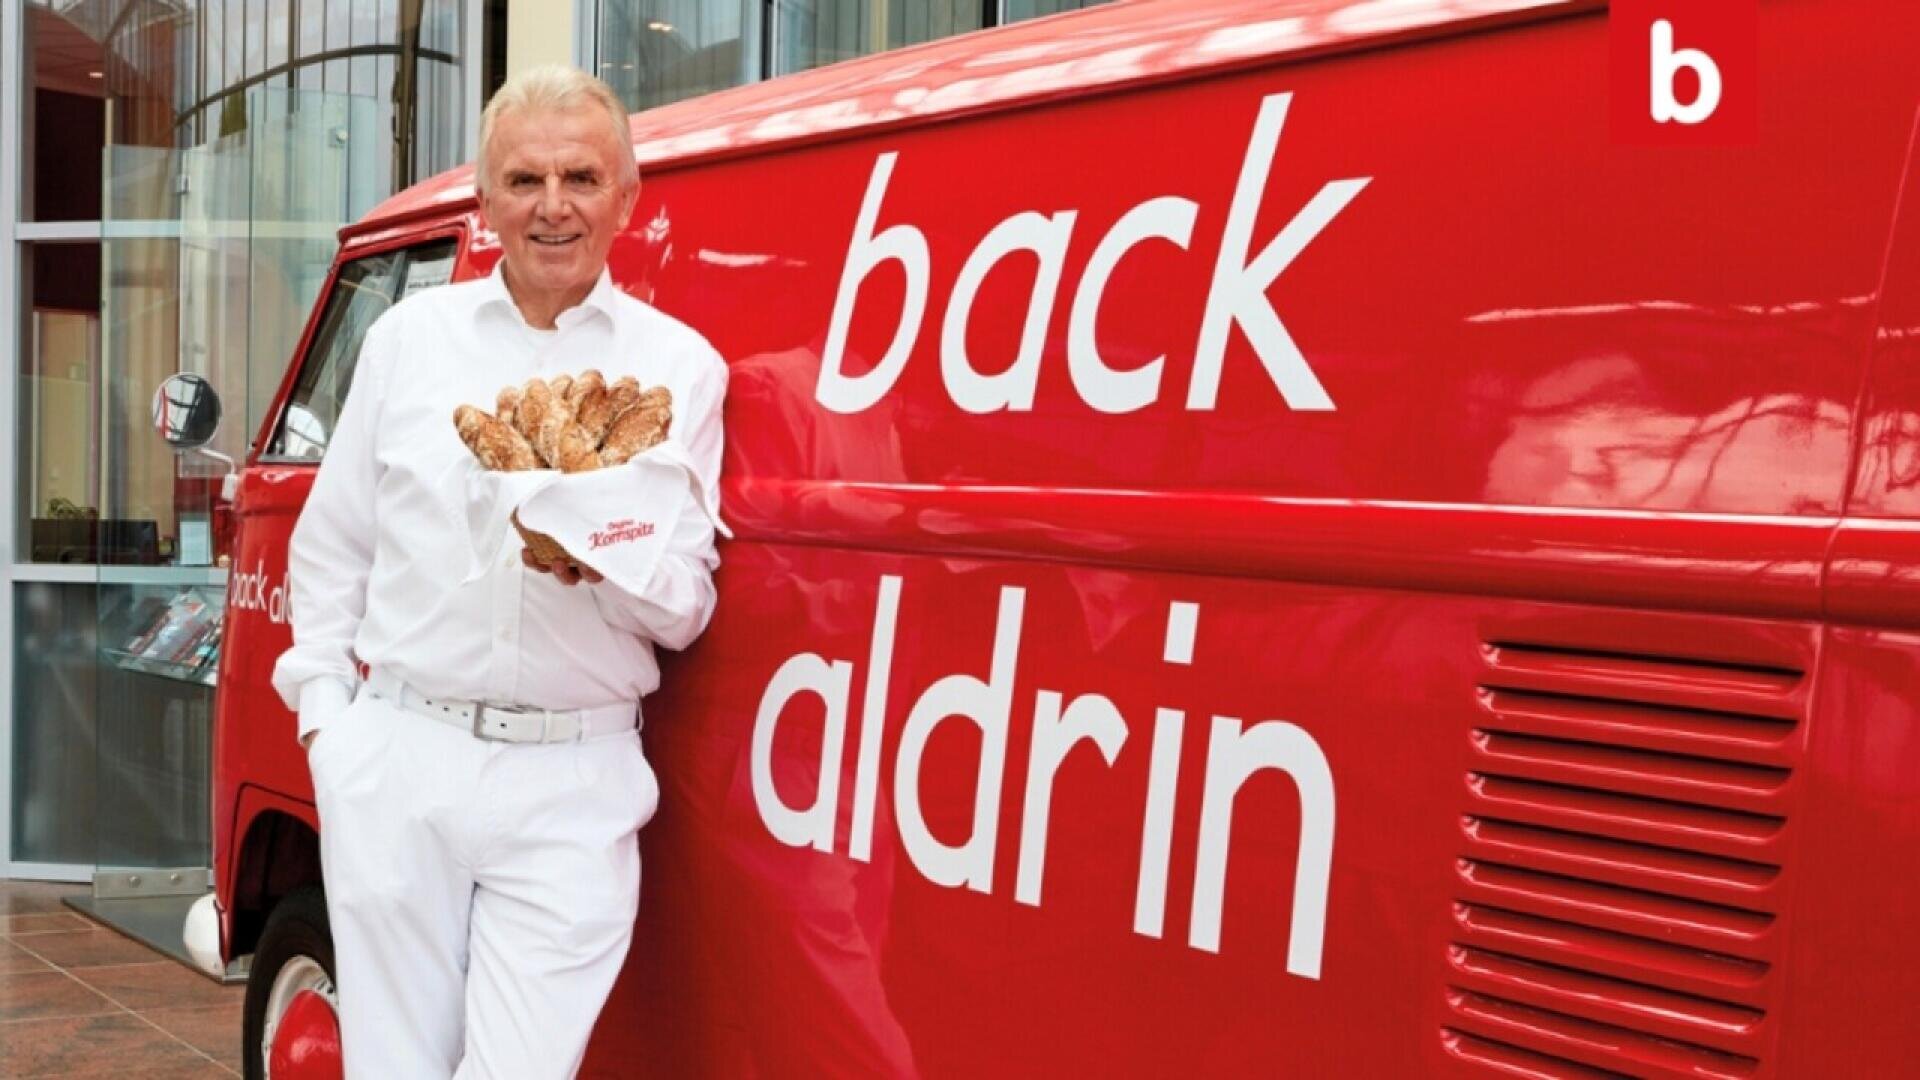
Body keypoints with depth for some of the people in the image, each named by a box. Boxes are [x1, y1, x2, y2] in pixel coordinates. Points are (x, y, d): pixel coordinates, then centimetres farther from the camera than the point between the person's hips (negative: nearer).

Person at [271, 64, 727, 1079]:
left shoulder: (680, 366, 3)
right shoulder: (409, 335, 9)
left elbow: (685, 609, 2)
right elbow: (330, 544, 15)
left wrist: (597, 563, -18)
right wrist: (326, 716, 6)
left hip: (573, 779, -2)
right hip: (396, 761, 2)